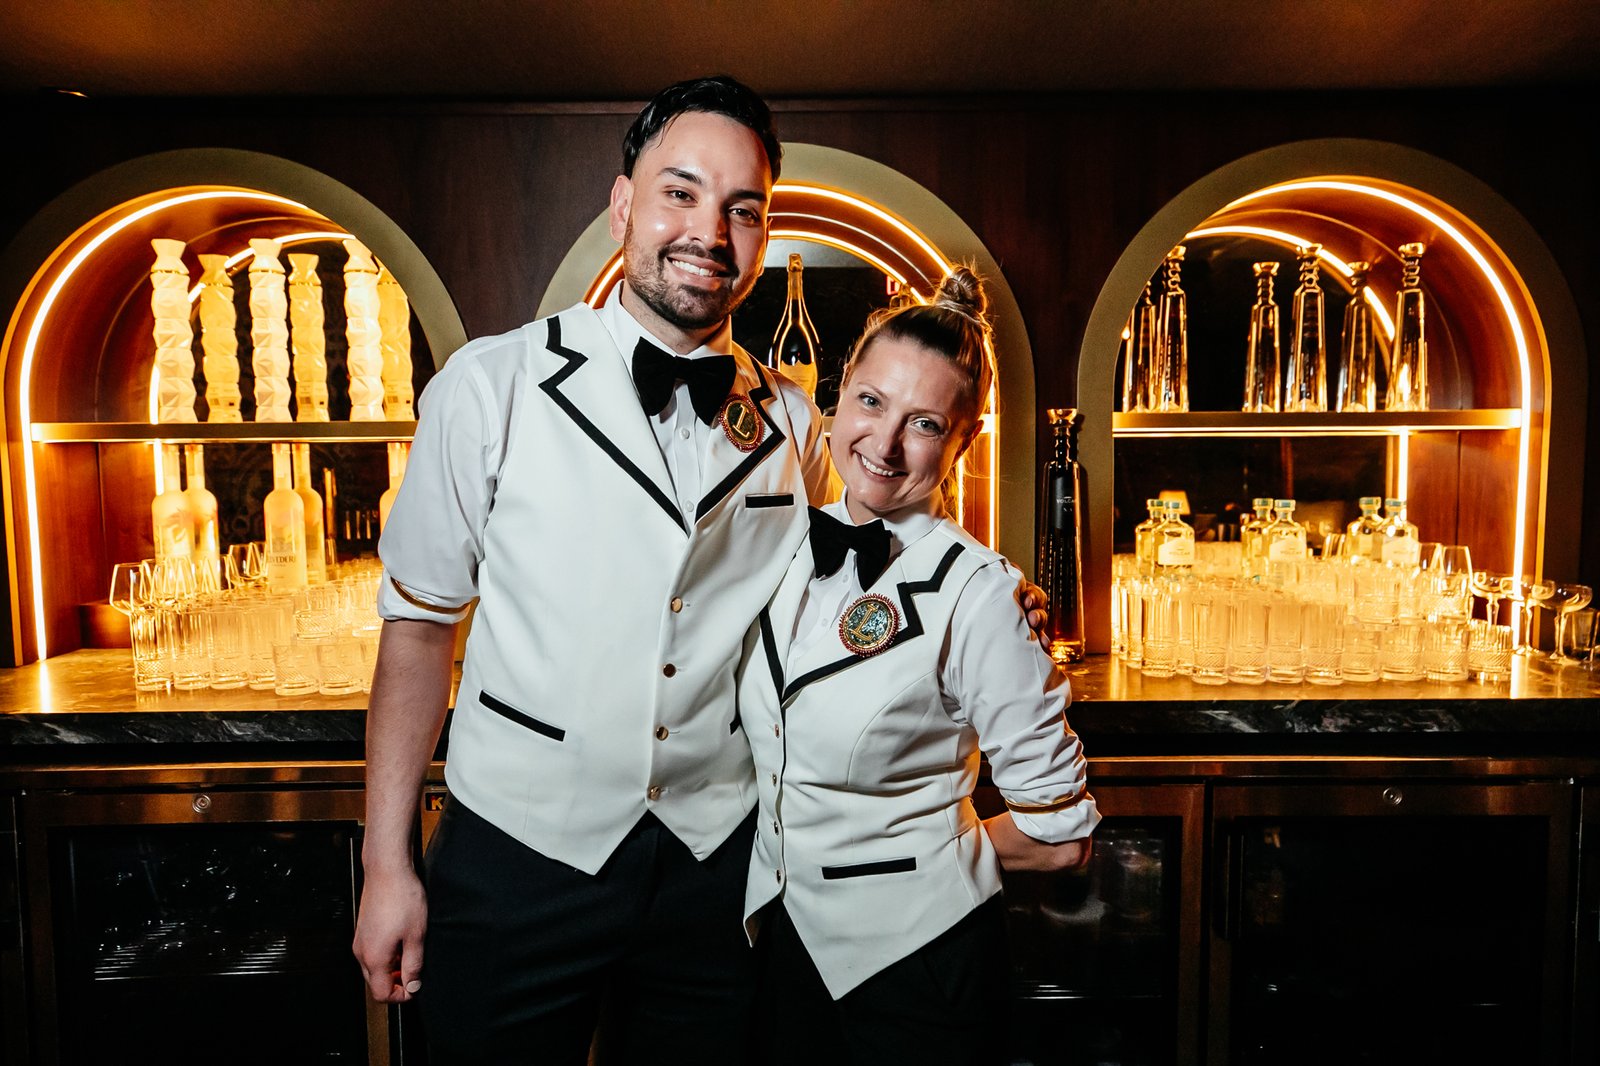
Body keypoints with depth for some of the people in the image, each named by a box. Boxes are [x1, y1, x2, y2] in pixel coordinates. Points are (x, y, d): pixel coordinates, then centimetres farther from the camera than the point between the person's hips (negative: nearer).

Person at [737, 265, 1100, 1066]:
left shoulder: (974, 593, -22)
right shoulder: (789, 547, -5)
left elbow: (1057, 837, -15)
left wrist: (923, 854, -3)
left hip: (915, 954, -5)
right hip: (786, 935, 5)